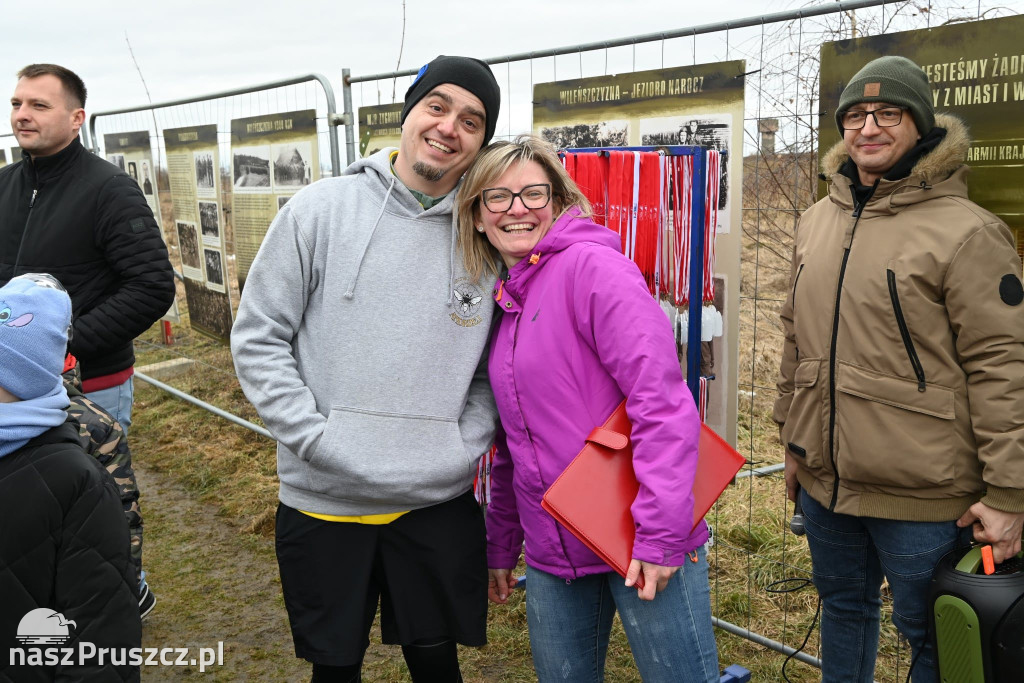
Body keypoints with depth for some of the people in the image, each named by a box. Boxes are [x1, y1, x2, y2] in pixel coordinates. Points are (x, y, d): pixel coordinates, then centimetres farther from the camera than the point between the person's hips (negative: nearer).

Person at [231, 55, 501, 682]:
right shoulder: (320, 210, -4)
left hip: (441, 502, 2)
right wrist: (315, 437, -12)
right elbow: (258, 337, -4)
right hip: (323, 498, -1)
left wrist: (467, 443, -6)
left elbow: (494, 368, 9)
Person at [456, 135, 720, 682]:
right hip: (551, 554, 7)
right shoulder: (502, 302, 11)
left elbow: (662, 400, -19)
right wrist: (500, 546, 19)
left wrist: (661, 530, -21)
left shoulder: (591, 264, -11)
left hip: (642, 546, -6)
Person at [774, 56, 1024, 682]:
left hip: (923, 496, -6)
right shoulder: (817, 222, 8)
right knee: (844, 607, 24)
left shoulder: (965, 231, -13)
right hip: (825, 481, 6)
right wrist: (794, 442, 17)